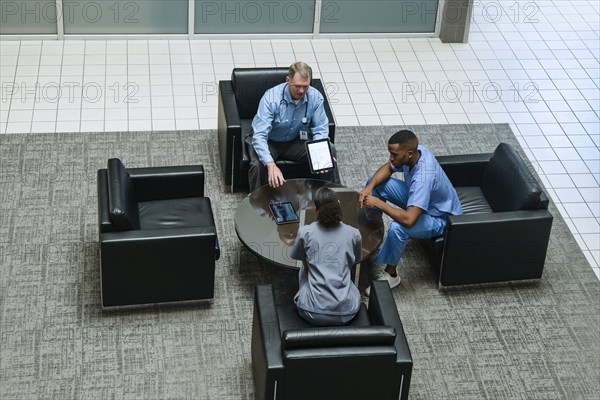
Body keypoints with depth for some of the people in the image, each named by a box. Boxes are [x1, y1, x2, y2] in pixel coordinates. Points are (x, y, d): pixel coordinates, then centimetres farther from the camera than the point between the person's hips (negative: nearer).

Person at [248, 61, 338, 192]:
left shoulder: (315, 97, -18)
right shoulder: (271, 99, -31)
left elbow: (320, 129, -9)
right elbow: (259, 136, -36)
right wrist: (271, 165, -51)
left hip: (296, 140, 4)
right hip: (268, 141, -3)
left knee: (330, 150, -16)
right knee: (258, 165, -34)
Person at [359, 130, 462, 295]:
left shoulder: (424, 177, -42)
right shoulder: (415, 151, -18)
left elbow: (409, 220, -47)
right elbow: (387, 168, 2)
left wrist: (379, 203, -35)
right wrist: (369, 188, -17)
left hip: (440, 218, -9)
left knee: (398, 227, -37)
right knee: (376, 182, -1)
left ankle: (390, 275, -12)